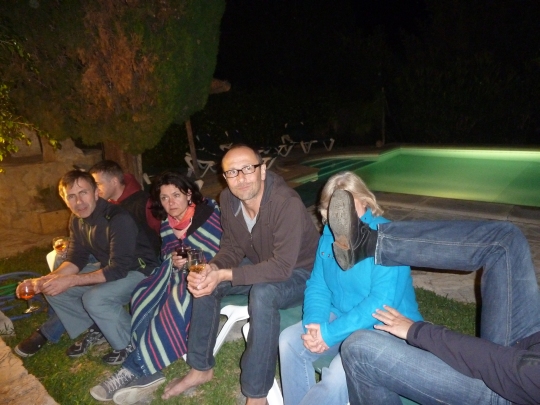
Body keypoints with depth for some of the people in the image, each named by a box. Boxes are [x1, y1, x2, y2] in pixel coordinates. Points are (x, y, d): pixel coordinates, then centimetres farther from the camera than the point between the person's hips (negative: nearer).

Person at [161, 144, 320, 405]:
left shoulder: (287, 203, -33)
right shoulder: (227, 200, -11)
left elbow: (283, 266, -35)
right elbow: (232, 247, -2)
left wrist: (224, 275, -36)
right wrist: (213, 268, -24)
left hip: (301, 273, -7)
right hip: (261, 266, 7)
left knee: (262, 294, -36)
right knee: (204, 282, -5)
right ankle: (201, 368, 13)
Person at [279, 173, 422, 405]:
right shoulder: (329, 235, 1)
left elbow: (382, 302, -27)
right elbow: (317, 286, 3)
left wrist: (330, 333, -26)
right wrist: (313, 324, -17)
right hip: (341, 317, 7)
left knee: (340, 372, -28)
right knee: (289, 341, -8)